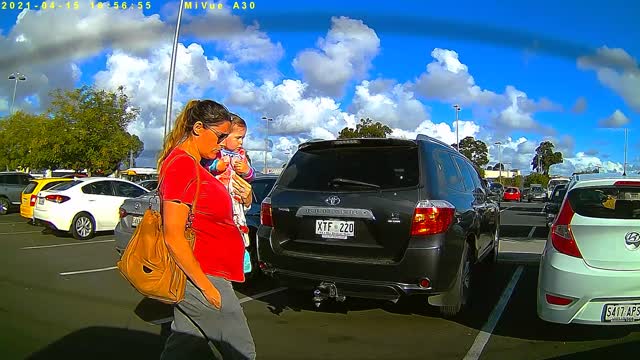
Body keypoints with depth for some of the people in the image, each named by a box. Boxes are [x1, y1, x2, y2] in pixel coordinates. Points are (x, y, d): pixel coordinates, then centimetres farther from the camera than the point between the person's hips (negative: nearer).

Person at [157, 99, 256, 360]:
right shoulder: (182, 164, -18)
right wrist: (207, 288, -19)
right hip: (205, 277, -9)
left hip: (198, 275, 9)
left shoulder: (193, 164, 12)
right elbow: (173, 237, -22)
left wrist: (243, 198, 7)